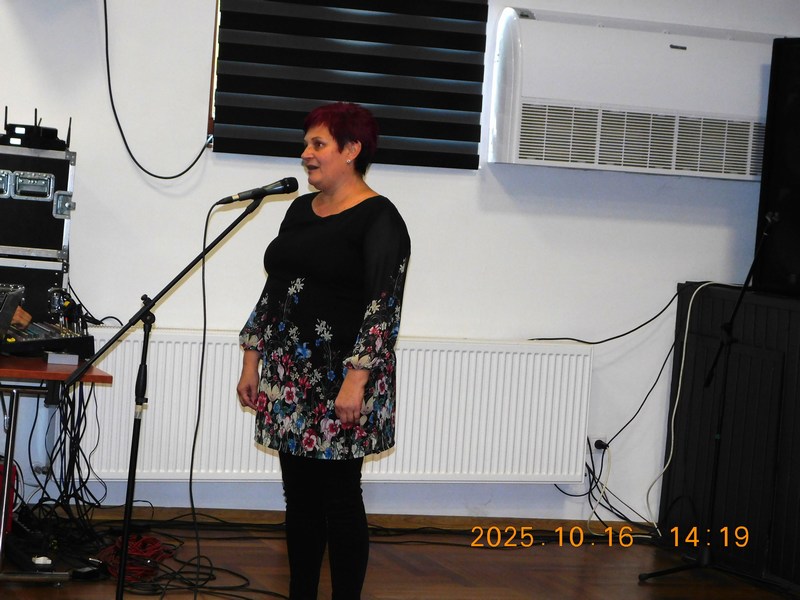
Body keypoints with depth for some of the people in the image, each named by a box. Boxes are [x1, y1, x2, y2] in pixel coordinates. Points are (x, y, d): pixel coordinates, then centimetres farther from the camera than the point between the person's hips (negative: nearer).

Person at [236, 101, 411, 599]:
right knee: (300, 497, 12)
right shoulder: (301, 210, 13)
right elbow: (274, 290, 17)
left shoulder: (378, 219, -10)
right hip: (288, 377, 7)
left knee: (339, 499, -1)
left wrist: (356, 380, -23)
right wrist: (252, 361, 14)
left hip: (340, 378, -7)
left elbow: (383, 307, -17)